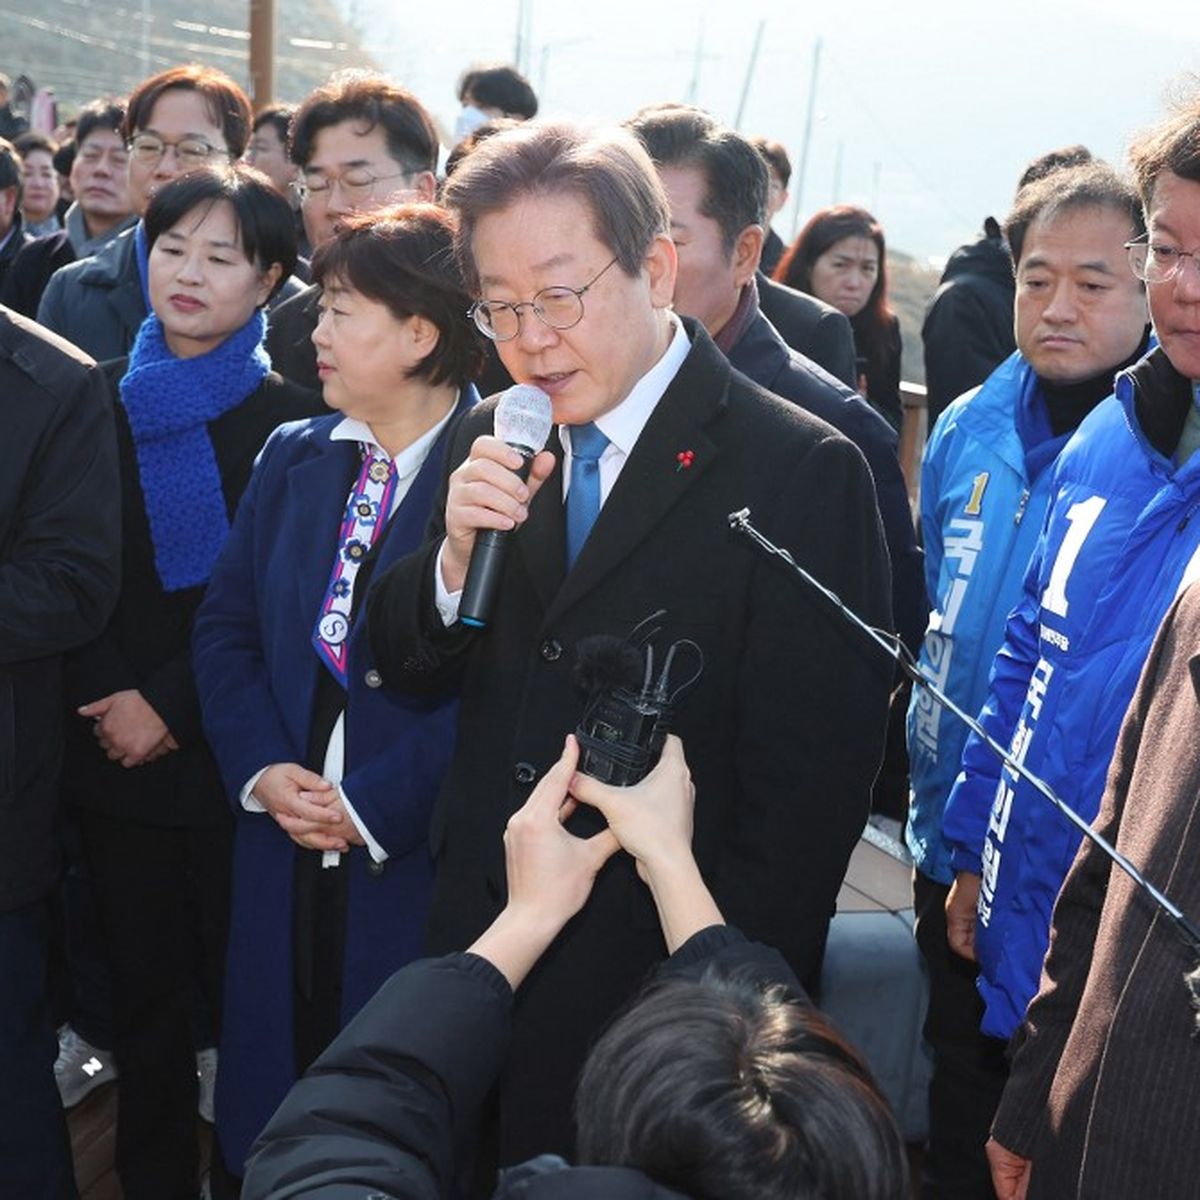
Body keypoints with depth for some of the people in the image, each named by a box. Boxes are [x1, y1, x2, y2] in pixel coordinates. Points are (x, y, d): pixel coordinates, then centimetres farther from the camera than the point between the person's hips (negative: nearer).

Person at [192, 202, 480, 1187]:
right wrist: (262, 768, -5)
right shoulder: (293, 457, 9)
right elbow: (226, 627, 10)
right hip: (285, 846, 6)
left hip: (418, 855, -5)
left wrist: (373, 804, -16)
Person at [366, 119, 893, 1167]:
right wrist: (457, 552, -14)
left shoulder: (801, 473, -15)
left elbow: (806, 787, -15)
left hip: (653, 988, -5)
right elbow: (405, 667, 6)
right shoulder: (496, 442, 3)